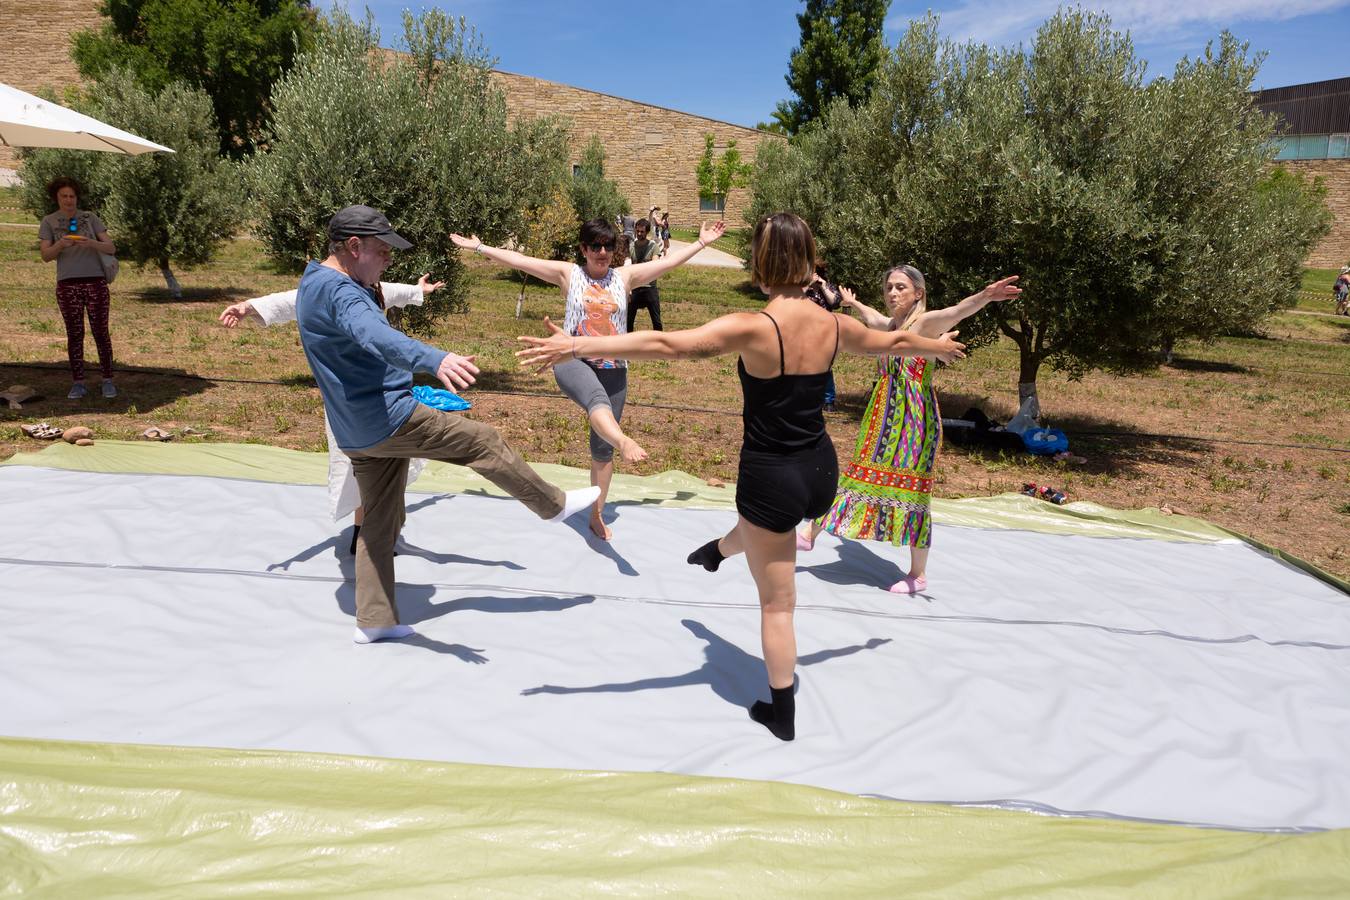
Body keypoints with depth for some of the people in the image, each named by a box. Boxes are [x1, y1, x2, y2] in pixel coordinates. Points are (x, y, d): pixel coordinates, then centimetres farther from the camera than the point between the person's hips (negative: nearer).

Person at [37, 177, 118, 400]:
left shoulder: (90, 218, 7)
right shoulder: (49, 222, 7)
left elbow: (111, 248, 0)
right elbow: (45, 256, -1)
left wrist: (91, 243, -20)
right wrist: (60, 244, -21)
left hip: (96, 282, 0)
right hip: (68, 285, 0)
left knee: (101, 332, -1)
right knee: (74, 334, 2)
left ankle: (108, 381, 5)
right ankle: (78, 384, 6)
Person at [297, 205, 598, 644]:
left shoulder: (315, 282, 15)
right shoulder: (338, 290, -20)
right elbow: (375, 335, -42)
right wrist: (434, 359, -58)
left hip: (357, 434, 10)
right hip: (389, 419, -10)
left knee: (379, 521, 14)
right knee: (483, 441, 1)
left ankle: (373, 620, 18)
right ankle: (555, 505, 15)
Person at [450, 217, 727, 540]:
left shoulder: (626, 276, 11)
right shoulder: (568, 273, 5)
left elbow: (670, 261, 12)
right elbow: (518, 260, 5)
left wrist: (702, 242, 12)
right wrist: (479, 248, 4)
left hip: (613, 369, 3)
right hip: (572, 361, -3)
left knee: (603, 448, 6)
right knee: (597, 397, -41)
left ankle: (597, 516, 17)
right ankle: (624, 442, -70)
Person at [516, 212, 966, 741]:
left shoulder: (753, 329, -24)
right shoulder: (833, 326, -5)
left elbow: (666, 345, -31)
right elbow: (892, 342, 14)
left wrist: (576, 346, -32)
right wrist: (938, 346, 36)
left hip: (771, 478, -6)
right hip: (821, 472, 6)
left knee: (777, 604, 11)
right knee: (761, 525, 39)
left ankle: (782, 714, 27)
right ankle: (716, 552, 73)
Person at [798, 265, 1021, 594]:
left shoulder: (925, 323, -11)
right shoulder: (890, 325, 11)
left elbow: (957, 311, -32)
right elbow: (872, 316, 36)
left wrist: (985, 296, -52)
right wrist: (852, 302, 56)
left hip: (913, 421, -7)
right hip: (884, 418, 8)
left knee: (910, 491, -3)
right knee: (860, 478, 17)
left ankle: (918, 574, 8)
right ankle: (811, 534, 27)